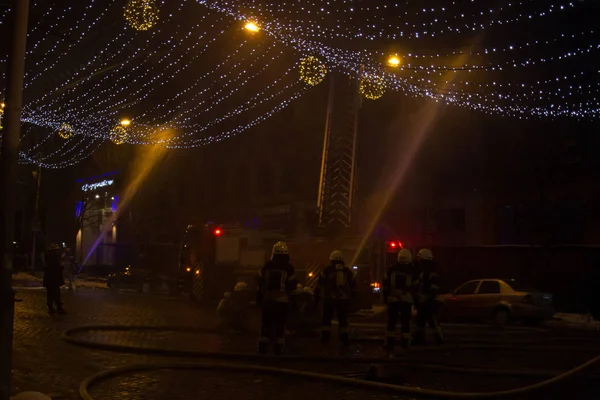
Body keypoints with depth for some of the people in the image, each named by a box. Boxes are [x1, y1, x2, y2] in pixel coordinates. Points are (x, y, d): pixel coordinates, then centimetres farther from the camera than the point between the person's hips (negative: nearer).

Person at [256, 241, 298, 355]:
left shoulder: (267, 266, 2)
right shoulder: (288, 268, -7)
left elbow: (260, 283, 7)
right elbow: (293, 285, -3)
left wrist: (259, 299, 17)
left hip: (267, 300, 2)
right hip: (282, 301, -2)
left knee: (266, 325, 8)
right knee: (280, 326, 6)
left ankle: (262, 348, 7)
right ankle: (279, 349, 5)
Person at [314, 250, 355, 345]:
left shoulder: (327, 270, 1)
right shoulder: (348, 271, 12)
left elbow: (320, 284, -1)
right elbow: (352, 286, 18)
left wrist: (317, 297, 5)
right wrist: (350, 298, 25)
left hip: (329, 298, -2)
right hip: (343, 299, 3)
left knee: (327, 318, 5)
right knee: (343, 319, 11)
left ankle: (325, 337, 2)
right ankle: (344, 338, 12)